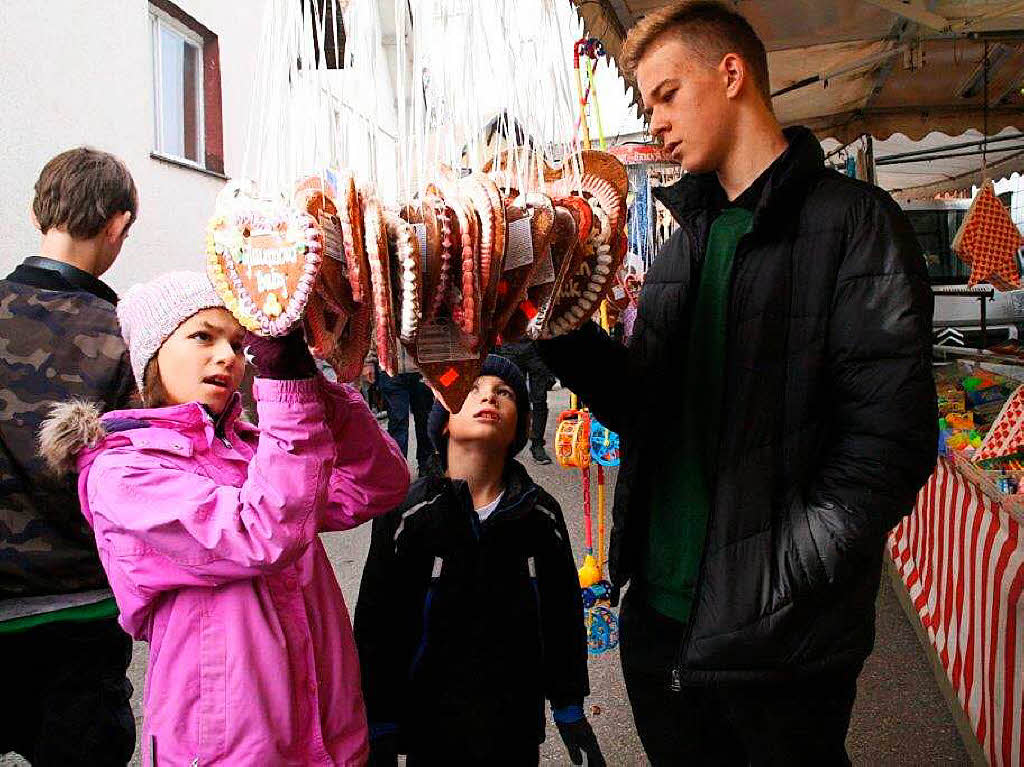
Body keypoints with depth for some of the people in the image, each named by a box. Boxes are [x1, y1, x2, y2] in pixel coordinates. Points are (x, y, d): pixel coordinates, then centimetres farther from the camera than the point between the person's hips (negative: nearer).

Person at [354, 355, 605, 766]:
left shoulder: (541, 514, -9)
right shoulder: (405, 515, -15)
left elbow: (564, 616, 2)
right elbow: (375, 626, -8)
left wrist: (569, 709, 8)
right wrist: (380, 732, -4)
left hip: (517, 721, 2)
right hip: (431, 725, -1)